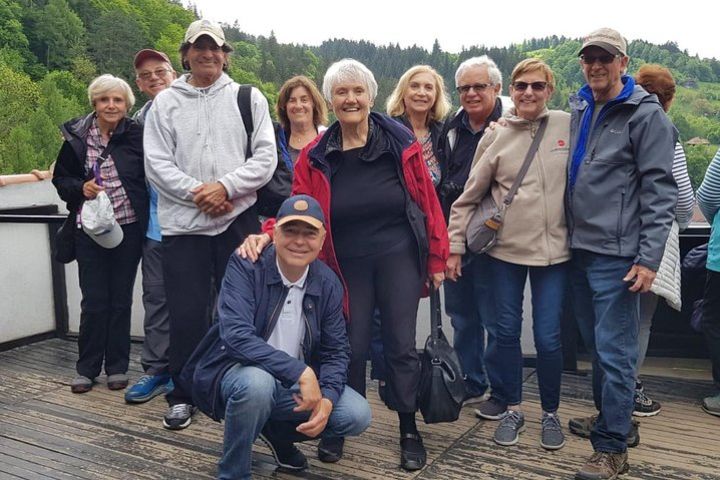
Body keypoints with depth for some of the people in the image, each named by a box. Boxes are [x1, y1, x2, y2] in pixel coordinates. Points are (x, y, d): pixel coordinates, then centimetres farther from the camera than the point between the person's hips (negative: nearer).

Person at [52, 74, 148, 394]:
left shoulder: (137, 135, -1)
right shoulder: (77, 137, 2)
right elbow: (61, 179, 9)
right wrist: (81, 188, -11)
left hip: (128, 227, 0)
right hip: (90, 229, 0)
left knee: (121, 299, 8)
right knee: (93, 301, 3)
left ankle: (117, 367, 21)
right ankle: (87, 368, 19)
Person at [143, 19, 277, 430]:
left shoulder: (249, 98, 7)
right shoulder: (166, 102, 8)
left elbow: (266, 158, -1)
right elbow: (157, 163, 1)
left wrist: (225, 187, -14)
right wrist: (197, 193, -13)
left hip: (239, 220, 0)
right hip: (183, 223, 0)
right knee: (187, 313, 5)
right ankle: (183, 394, 21)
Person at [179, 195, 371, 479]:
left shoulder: (328, 284, -5)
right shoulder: (245, 266, -18)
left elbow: (336, 350, -1)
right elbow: (236, 335, -31)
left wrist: (327, 399, -21)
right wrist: (300, 371, -36)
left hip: (297, 383, 5)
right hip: (238, 373, -4)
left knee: (358, 416, -13)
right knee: (257, 381, -38)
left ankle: (277, 432, 17)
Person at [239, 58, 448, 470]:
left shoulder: (401, 143, -5)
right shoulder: (316, 156, -2)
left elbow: (427, 201, -2)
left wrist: (436, 258, -1)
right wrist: (268, 234, -20)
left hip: (399, 259, 0)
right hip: (348, 266, 1)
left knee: (401, 345, 7)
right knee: (352, 347, 8)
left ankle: (409, 430, 26)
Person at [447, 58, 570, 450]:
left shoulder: (568, 126, -1)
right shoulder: (496, 136, -1)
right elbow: (469, 196, 3)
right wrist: (455, 245, 1)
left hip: (554, 249, -1)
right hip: (505, 250, 1)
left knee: (548, 338, 2)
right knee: (506, 332, 9)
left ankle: (550, 412, 25)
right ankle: (513, 409, 29)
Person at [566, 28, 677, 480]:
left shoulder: (646, 115, -7)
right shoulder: (578, 111, 12)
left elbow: (660, 192, -11)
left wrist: (649, 258, -17)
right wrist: (570, 235, 15)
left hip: (617, 255, -7)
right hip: (580, 250, 7)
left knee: (615, 352, -2)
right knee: (595, 345, 17)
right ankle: (609, 417, 34)